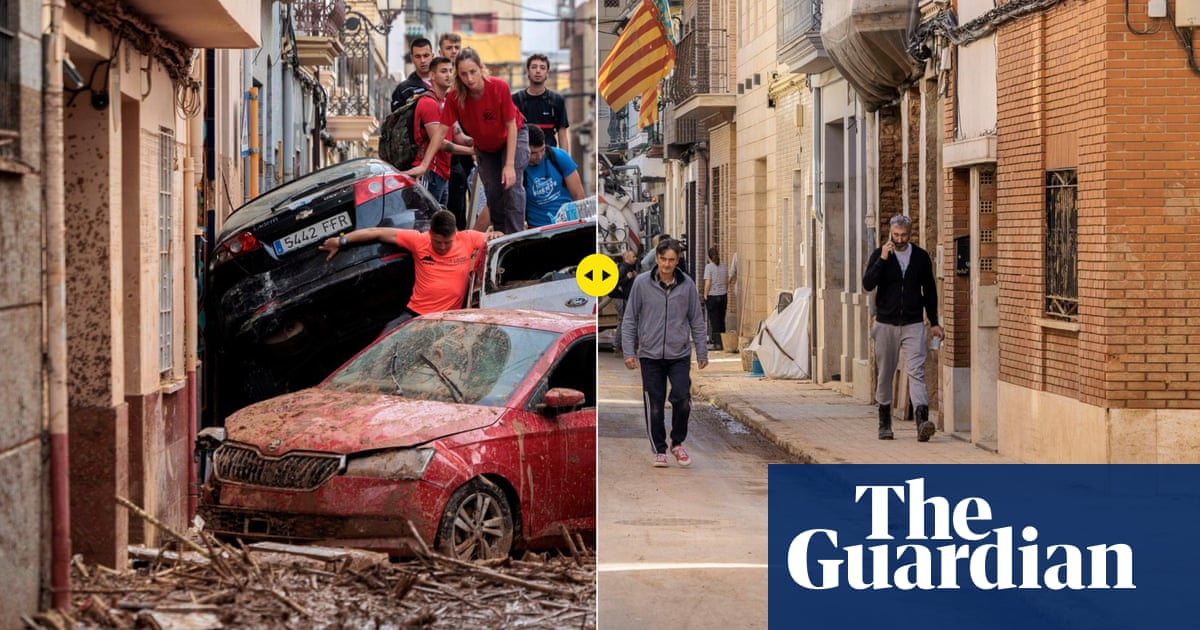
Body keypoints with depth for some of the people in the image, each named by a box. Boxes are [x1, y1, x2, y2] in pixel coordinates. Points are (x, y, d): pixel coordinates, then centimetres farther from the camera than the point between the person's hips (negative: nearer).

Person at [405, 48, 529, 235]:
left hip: (513, 137, -4)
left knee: (512, 186, -18)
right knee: (492, 193, 5)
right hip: (484, 147, 4)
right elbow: (441, 130, -21)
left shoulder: (499, 87, -32)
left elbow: (511, 126, -25)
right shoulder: (455, 97, -25)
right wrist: (424, 165, -26)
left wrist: (510, 165, -28)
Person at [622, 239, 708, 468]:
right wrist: (628, 351, -3)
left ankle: (677, 443, 12)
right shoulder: (641, 283, -4)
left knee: (682, 400, -11)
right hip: (650, 355, 0)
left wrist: (701, 352, 6)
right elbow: (630, 319, 1)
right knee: (654, 406, 3)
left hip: (679, 355, 0)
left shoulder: (687, 285, 0)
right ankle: (659, 450, 18)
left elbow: (697, 320, 7)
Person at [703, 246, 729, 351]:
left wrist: (705, 296, -6)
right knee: (721, 320, 13)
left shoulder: (709, 266, -11)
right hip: (723, 296, 5)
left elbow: (707, 283, -15)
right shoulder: (723, 266, 5)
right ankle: (723, 342, 18)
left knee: (714, 321, 1)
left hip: (712, 296, -5)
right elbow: (727, 282, 10)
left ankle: (717, 343, -2)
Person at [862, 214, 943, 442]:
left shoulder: (921, 257, 6)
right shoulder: (879, 255, 1)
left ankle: (922, 422, -23)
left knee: (916, 372, -12)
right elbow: (867, 284, -12)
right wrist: (882, 260, -20)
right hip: (886, 323, 0)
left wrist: (934, 322, 10)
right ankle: (884, 422, 21)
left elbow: (929, 290, 13)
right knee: (885, 374, 8)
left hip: (913, 324, 0)